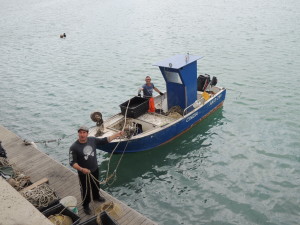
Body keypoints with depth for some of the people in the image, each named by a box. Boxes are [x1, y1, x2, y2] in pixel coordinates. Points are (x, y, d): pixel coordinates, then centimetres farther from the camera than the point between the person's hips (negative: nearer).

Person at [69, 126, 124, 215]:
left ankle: (96, 197, 58)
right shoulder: (74, 147, -24)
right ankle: (85, 205, 39)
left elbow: (104, 140, -1)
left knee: (96, 185, 28)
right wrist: (81, 169, -36)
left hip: (95, 170, 5)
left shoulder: (92, 140, -11)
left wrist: (117, 135, -4)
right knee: (85, 190, 13)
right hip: (83, 173, -5)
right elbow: (72, 162, -22)